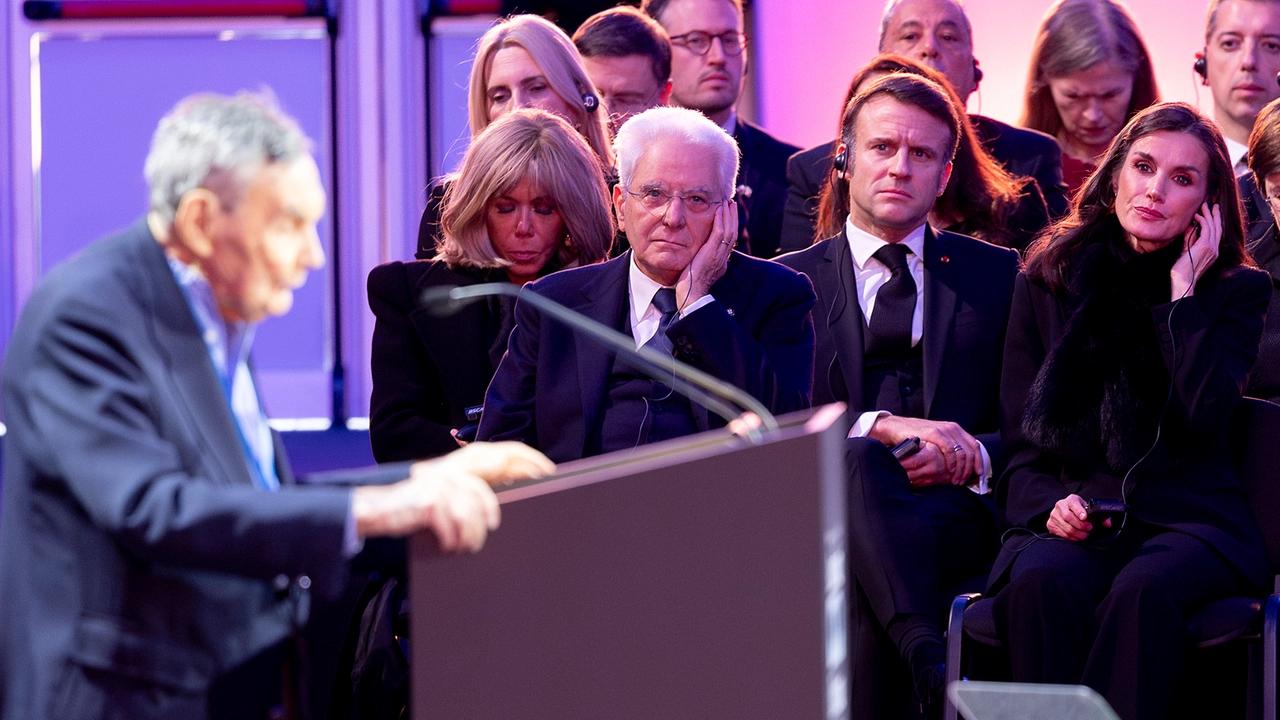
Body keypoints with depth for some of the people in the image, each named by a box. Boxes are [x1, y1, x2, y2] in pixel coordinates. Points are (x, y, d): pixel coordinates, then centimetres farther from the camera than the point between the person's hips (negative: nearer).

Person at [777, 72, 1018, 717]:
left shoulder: (995, 274, 21)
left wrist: (973, 456, -9)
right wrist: (878, 427, -13)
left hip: (956, 516, 0)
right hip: (823, 513, 0)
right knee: (858, 461, -39)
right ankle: (925, 654, -52)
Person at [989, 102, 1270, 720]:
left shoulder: (1236, 292, 10)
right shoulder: (1047, 281, 13)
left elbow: (1202, 415, -9)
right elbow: (1018, 442, 11)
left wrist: (1182, 291, -5)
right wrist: (1047, 505, -10)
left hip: (1187, 516, -1)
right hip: (1073, 520, 1)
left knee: (1145, 590, -37)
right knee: (1040, 585, -35)